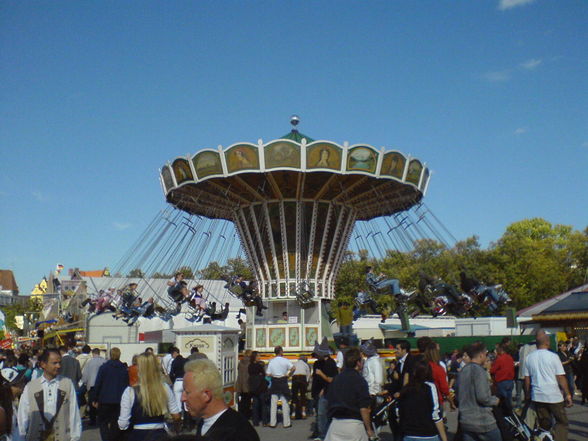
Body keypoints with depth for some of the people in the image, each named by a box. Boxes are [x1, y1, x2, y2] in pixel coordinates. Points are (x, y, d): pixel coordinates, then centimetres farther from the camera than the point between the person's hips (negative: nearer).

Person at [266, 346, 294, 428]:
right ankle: (286, 423, 5)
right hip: (283, 381, -2)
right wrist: (288, 375, -3)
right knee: (285, 403, 3)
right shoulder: (285, 360, -5)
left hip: (274, 382, 2)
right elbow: (293, 368, -18)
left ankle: (272, 423, 8)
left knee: (273, 403, 7)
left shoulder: (271, 361, 1)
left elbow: (268, 374, -1)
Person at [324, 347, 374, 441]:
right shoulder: (359, 380, -10)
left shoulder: (336, 379, 8)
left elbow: (329, 402, 12)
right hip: (354, 424, -5)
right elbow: (364, 408, -13)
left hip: (335, 423, 5)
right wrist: (369, 429, -5)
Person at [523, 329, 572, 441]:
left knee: (544, 424, 13)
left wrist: (527, 395, 16)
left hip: (537, 397, 4)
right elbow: (561, 378, -7)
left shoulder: (529, 357, 4)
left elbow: (527, 380, 7)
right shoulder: (553, 356, -8)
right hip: (554, 396, -4)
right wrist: (568, 394, 0)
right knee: (562, 422, 7)